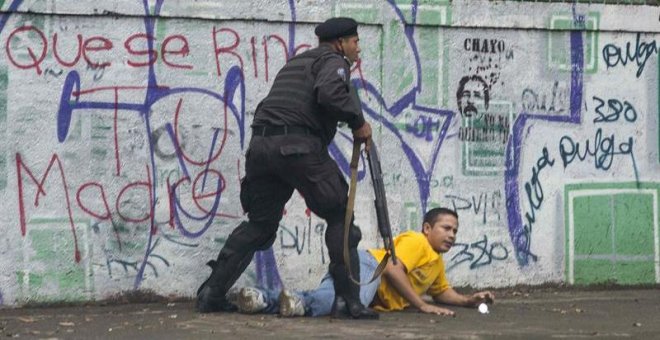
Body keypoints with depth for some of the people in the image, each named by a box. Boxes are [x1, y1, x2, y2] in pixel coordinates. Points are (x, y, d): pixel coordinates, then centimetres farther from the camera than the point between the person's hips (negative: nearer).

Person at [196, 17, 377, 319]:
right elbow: (329, 92, -18)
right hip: (297, 147, -8)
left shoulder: (296, 62, 30)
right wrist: (358, 122, -7)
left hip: (260, 145, 8)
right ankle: (348, 301, -2)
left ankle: (211, 292, 12)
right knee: (339, 217, 2)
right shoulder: (333, 61, 4)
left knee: (259, 223, 17)